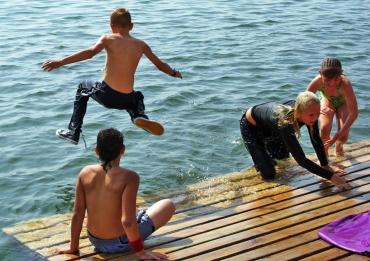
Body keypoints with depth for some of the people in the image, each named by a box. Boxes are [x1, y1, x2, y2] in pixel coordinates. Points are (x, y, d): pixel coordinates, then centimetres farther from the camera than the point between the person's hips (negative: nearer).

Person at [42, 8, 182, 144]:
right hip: (126, 100, 2)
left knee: (83, 87, 30)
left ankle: (73, 133, 28)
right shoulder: (141, 45, 7)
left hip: (106, 95, -2)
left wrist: (61, 62, -22)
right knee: (138, 97, 39)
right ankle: (140, 116, 3)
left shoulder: (108, 39, -1)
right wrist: (175, 73, 33)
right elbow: (160, 65, 14)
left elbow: (90, 52, -17)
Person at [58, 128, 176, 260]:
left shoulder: (85, 173, -9)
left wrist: (73, 247, 6)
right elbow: (127, 221, -27)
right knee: (168, 205, 7)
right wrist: (140, 252, -15)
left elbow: (77, 214, -6)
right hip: (119, 244, -6)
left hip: (95, 241, 6)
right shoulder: (129, 177, -23)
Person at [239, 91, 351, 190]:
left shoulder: (308, 113, -28)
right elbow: (301, 159, -43)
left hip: (268, 127, 6)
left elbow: (316, 140, -13)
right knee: (269, 174, -9)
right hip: (251, 126, -6)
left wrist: (325, 165, -14)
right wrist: (330, 176, -42)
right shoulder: (285, 122, -45)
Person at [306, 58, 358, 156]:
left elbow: (354, 112, -41)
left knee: (343, 135, -13)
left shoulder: (345, 84, -44)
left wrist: (338, 134, -46)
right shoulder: (317, 82, -39)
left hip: (343, 103, -1)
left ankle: (338, 147, 26)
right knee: (324, 129, -22)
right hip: (327, 101, 1)